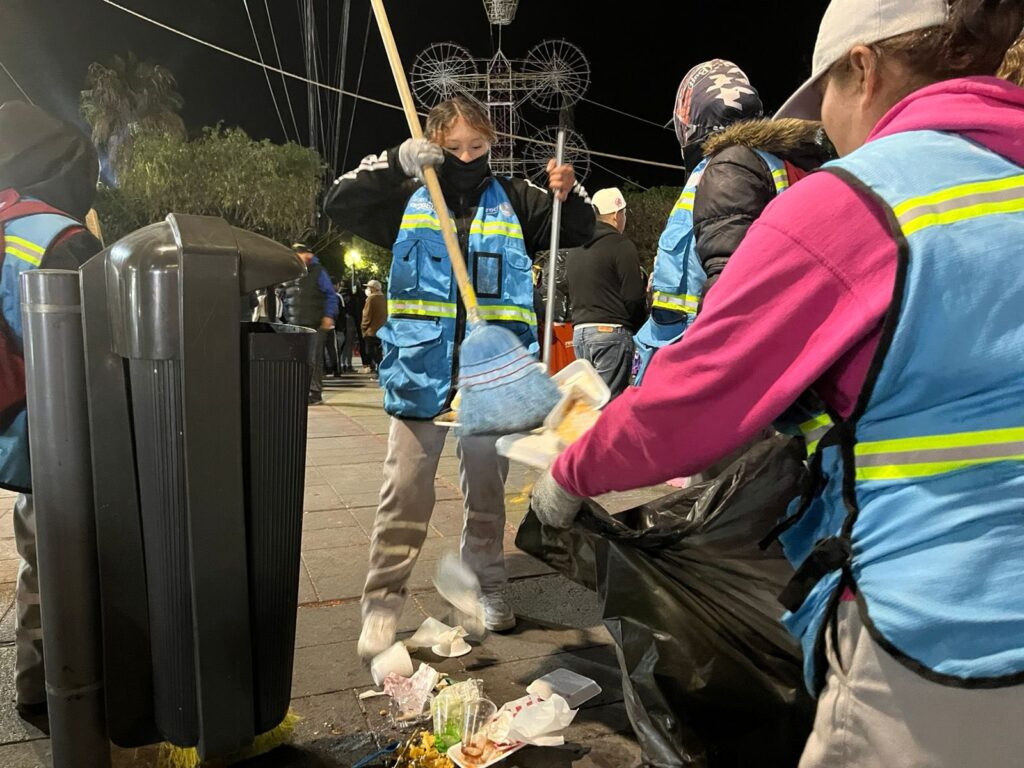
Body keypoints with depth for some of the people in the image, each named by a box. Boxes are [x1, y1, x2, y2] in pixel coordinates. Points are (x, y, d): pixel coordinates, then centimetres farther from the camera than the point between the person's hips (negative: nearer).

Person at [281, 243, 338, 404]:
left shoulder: (318, 272, 1)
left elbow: (331, 295, -1)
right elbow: (286, 300, 21)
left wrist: (328, 316, -10)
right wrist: (287, 318, 14)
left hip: (315, 325, -4)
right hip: (295, 325, 5)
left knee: (315, 359, -1)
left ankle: (315, 392, 6)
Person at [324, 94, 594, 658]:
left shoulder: (513, 200, 7)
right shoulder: (409, 198, 5)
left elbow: (577, 231, 7)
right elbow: (340, 204, -5)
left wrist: (568, 194, -15)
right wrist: (396, 162, -18)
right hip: (420, 372, -1)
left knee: (486, 491, 15)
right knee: (404, 494, 1)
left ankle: (486, 586, 32)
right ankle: (383, 601, 12)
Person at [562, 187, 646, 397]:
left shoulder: (574, 250, 16)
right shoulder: (621, 245, -7)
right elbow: (633, 297, -10)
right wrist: (637, 329, 4)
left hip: (579, 332, 7)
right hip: (611, 331, -7)